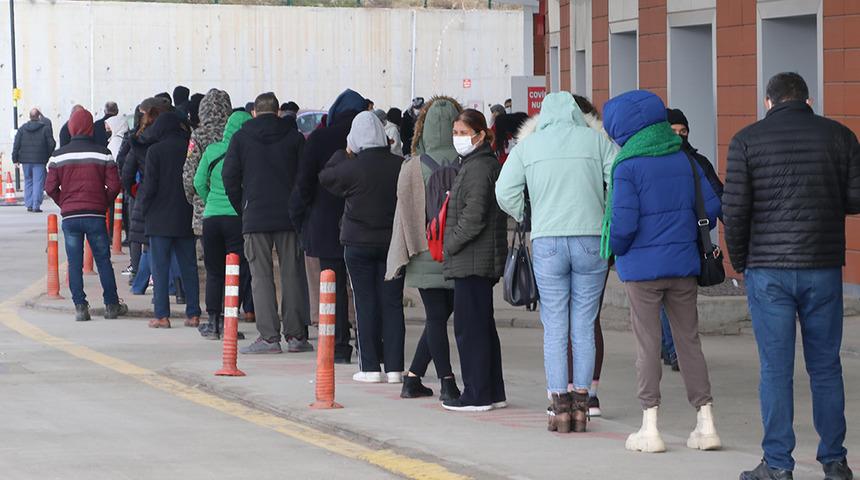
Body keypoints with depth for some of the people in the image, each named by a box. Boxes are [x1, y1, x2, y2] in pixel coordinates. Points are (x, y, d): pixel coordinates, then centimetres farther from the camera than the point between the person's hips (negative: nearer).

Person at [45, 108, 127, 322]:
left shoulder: (59, 156, -1)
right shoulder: (102, 153, -2)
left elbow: (51, 187, -1)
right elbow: (113, 185, -4)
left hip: (69, 216, 0)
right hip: (95, 215, 0)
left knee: (74, 263, 5)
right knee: (103, 260, 10)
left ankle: (80, 307, 1)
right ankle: (111, 305, 15)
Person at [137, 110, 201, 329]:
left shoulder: (155, 151, -9)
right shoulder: (189, 148, 1)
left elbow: (150, 186, -11)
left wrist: (142, 201, 6)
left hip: (160, 218, -4)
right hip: (186, 219, 4)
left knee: (160, 268, 1)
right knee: (188, 267, 9)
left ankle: (162, 315, -2)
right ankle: (193, 314, 8)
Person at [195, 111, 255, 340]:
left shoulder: (211, 151, 4)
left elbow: (199, 183, 7)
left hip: (211, 217, 4)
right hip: (237, 217, -4)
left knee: (214, 271, 13)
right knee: (238, 270, 2)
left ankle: (213, 320, 10)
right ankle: (226, 321, -5)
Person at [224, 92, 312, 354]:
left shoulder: (241, 138, 3)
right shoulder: (295, 137, 5)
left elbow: (229, 176, 0)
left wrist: (242, 209, 10)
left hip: (255, 217, -1)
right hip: (290, 216, 1)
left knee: (261, 275, 0)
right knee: (292, 274, 6)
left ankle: (269, 336, -7)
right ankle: (296, 335, 6)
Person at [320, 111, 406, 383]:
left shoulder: (353, 167, -13)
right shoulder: (400, 166, -5)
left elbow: (325, 177, 5)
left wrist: (344, 154, 16)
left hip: (359, 243, -3)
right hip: (393, 242, 3)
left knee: (366, 303, 3)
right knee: (392, 302, 6)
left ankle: (370, 367, 2)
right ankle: (394, 367, 5)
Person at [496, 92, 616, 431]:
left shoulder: (527, 145, 6)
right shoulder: (596, 140, 3)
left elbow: (505, 192, -2)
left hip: (547, 242, 0)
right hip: (591, 241, 0)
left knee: (554, 329, 5)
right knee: (584, 328, 6)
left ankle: (559, 406, 2)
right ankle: (581, 405, 7)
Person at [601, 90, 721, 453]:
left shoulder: (627, 168, -13)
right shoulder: (684, 161, 4)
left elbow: (623, 222, -18)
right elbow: (711, 206, 3)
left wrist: (615, 249, 2)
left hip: (642, 268, -5)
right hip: (684, 265, 5)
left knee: (647, 344, 3)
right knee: (689, 341, 10)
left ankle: (650, 429, 4)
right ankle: (705, 423, 9)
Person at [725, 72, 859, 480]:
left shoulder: (747, 140, -1)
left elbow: (734, 208, -5)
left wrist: (739, 260, 8)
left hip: (768, 270, -2)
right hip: (824, 268, 2)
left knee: (775, 369, 1)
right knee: (825, 367, 10)